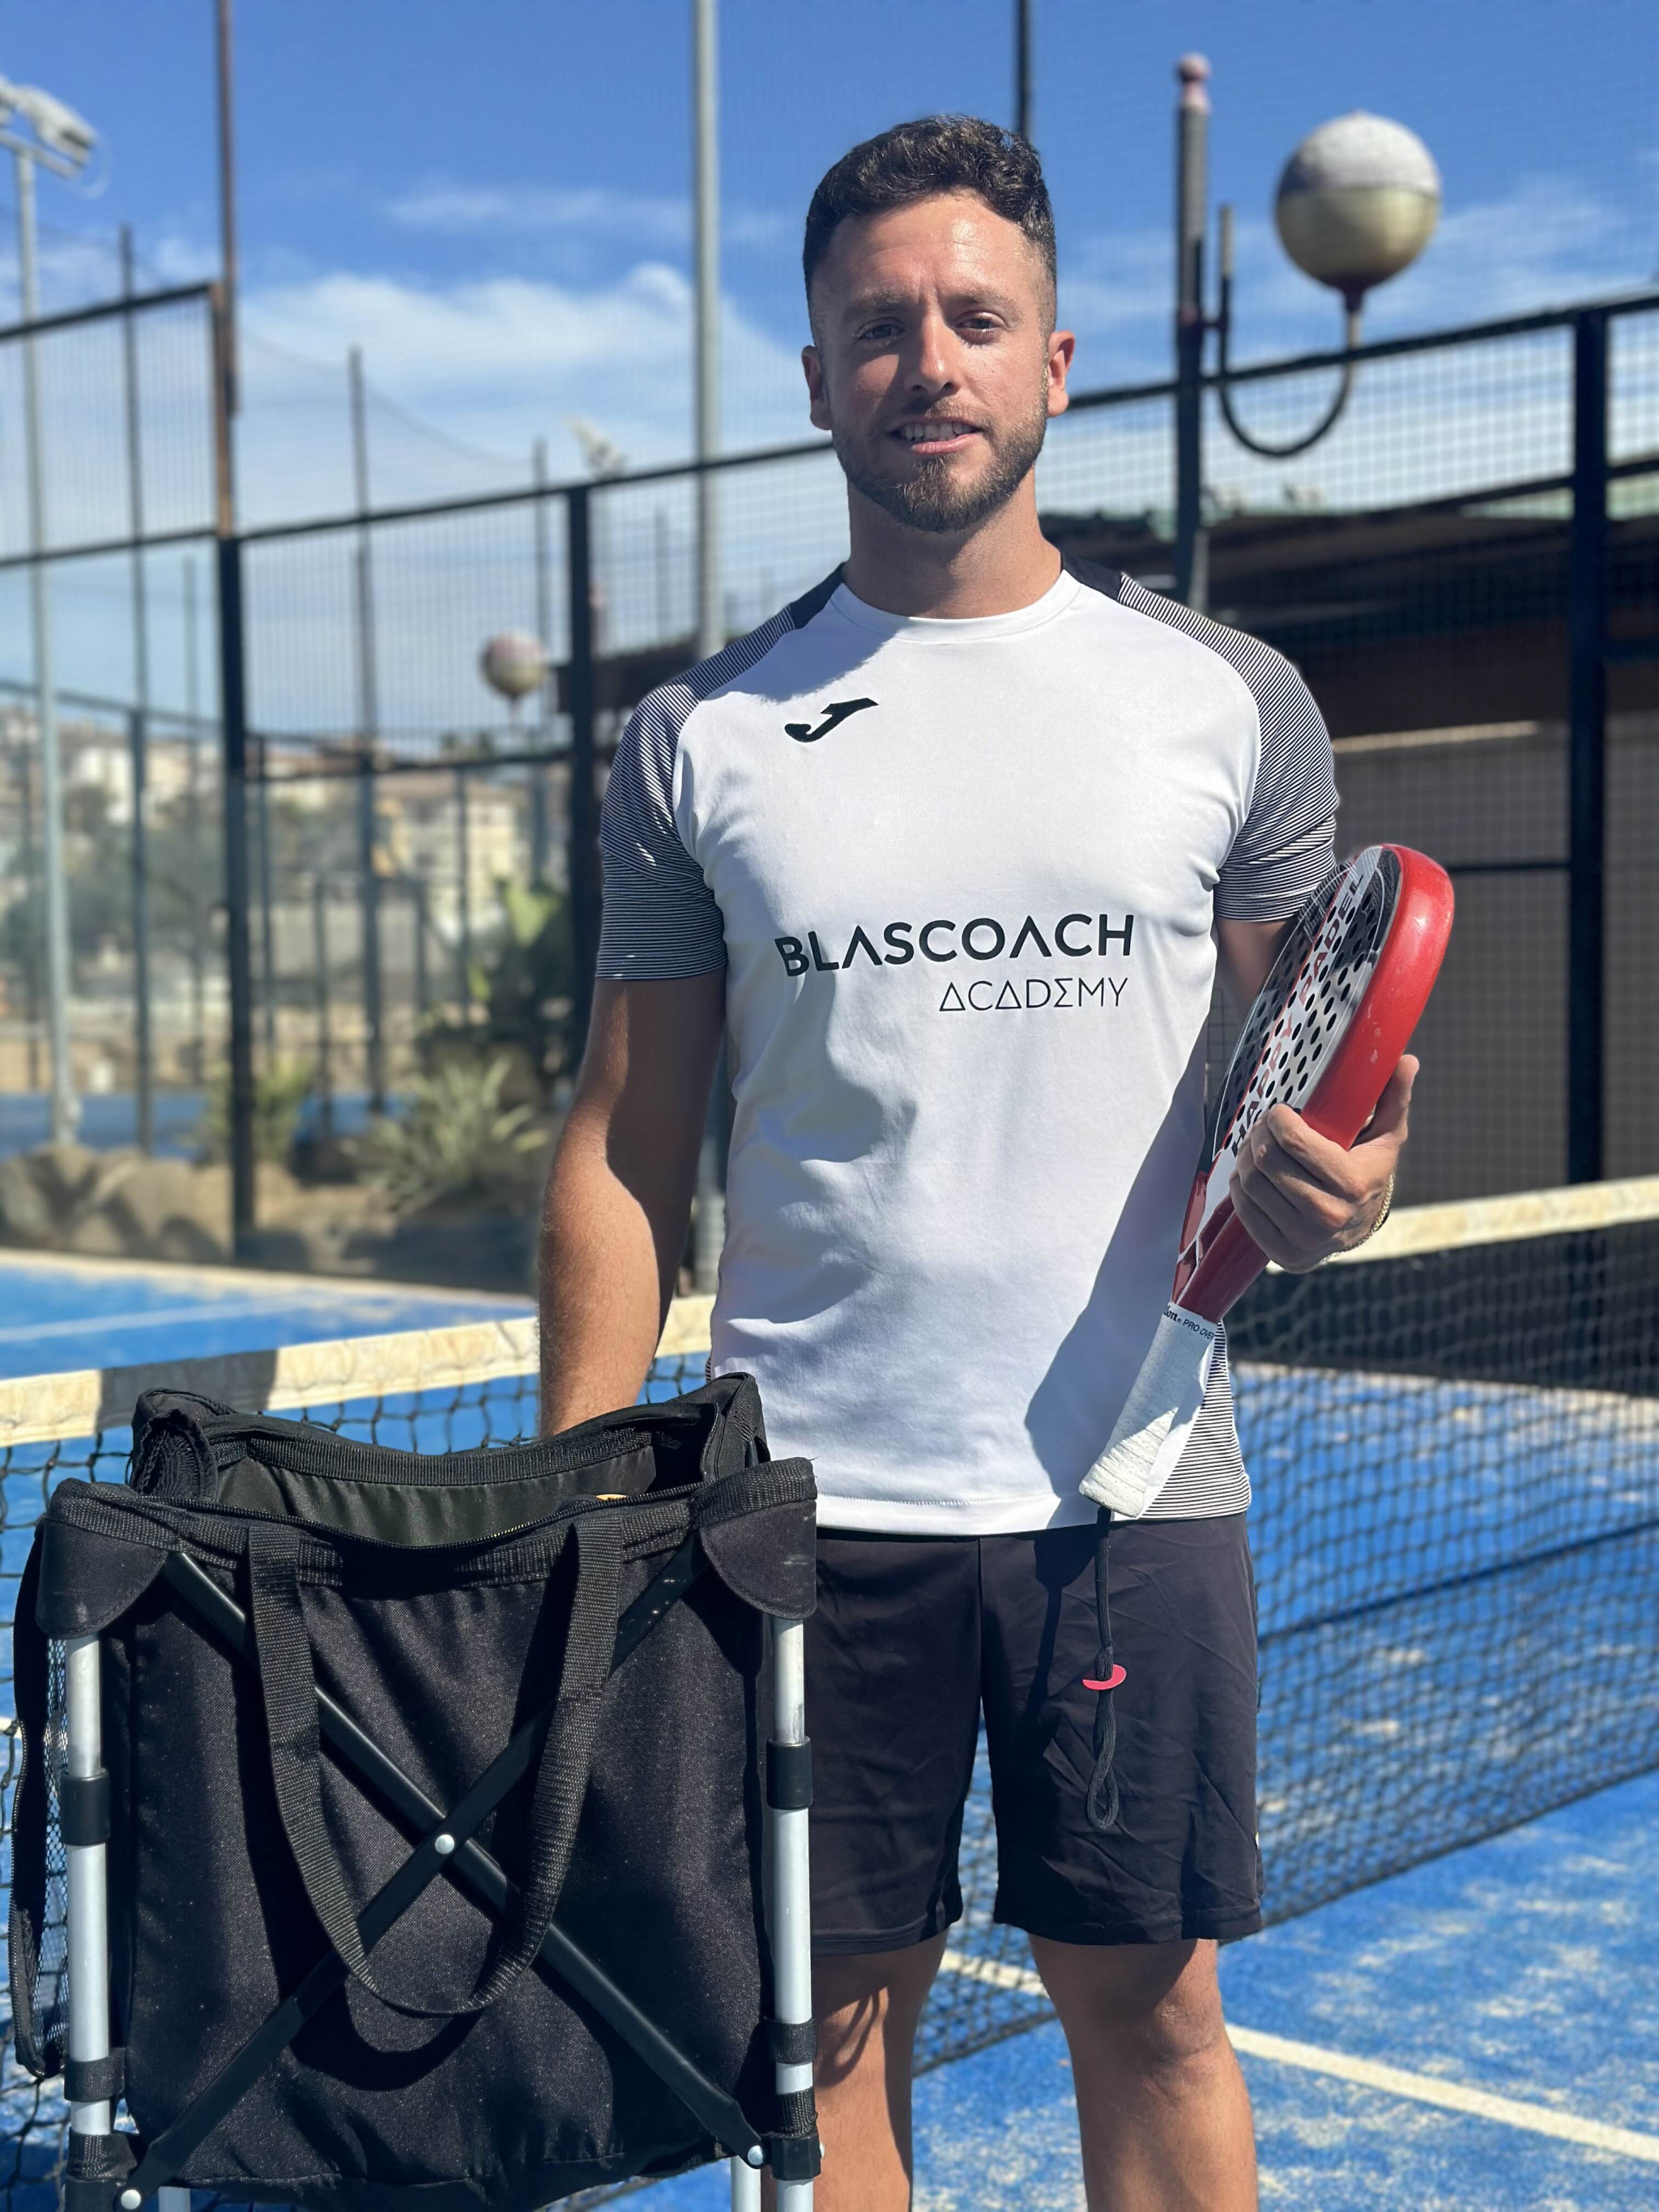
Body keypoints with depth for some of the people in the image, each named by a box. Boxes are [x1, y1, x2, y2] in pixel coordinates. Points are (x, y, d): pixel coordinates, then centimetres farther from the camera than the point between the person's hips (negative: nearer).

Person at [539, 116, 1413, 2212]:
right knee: (826, 2025, 10)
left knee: (1150, 2006, 11)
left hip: (1135, 1484, 0)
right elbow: (621, 1150, 5)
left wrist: (1328, 1184, -15)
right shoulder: (700, 736, 3)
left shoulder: (1228, 700, 3)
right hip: (806, 1494, 0)